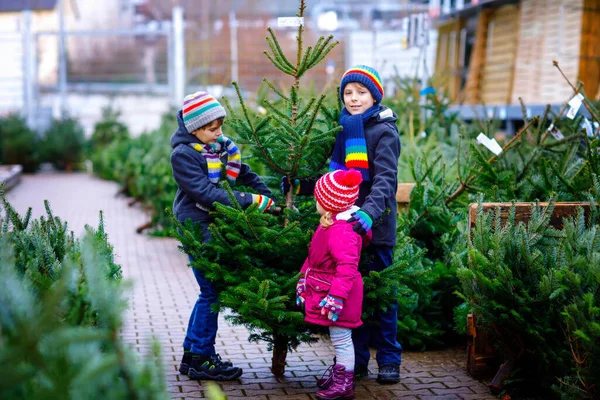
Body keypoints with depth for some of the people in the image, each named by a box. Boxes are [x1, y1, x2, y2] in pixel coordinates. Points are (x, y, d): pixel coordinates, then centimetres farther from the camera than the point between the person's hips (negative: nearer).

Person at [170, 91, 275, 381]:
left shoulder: (222, 145, 7)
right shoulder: (182, 154, -14)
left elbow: (246, 174, 11)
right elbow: (206, 193, -21)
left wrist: (271, 200, -3)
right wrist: (251, 201, -24)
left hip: (217, 225, 7)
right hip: (197, 227, -7)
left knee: (211, 291, 12)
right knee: (211, 292, -5)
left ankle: (191, 354, 23)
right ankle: (200, 360, 6)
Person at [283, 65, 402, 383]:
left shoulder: (383, 131, -8)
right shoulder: (343, 130, 12)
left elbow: (385, 179, -21)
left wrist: (371, 211, -37)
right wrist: (299, 186, 6)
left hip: (375, 226, -6)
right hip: (346, 225, 6)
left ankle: (389, 359, 16)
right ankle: (356, 358, 21)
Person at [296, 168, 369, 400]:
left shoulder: (342, 232, -26)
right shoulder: (330, 224, 8)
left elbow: (347, 268, -29)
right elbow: (314, 257, 17)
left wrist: (335, 297, -29)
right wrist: (304, 280, 19)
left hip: (339, 294, -10)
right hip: (328, 291, 10)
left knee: (341, 338, 1)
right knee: (338, 339, 21)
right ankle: (338, 376, 34)